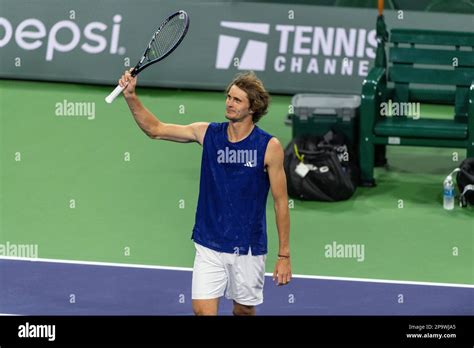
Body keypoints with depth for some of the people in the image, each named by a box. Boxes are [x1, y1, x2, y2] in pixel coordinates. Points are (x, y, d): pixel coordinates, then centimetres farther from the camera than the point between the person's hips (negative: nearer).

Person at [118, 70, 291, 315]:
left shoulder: (269, 146, -8)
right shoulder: (207, 133, 0)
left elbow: (281, 202, -4)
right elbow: (155, 129, 6)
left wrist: (284, 255, -4)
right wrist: (131, 97, -9)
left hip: (249, 249, -1)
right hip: (209, 246, 2)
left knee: (244, 310, 12)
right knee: (202, 310, -7)